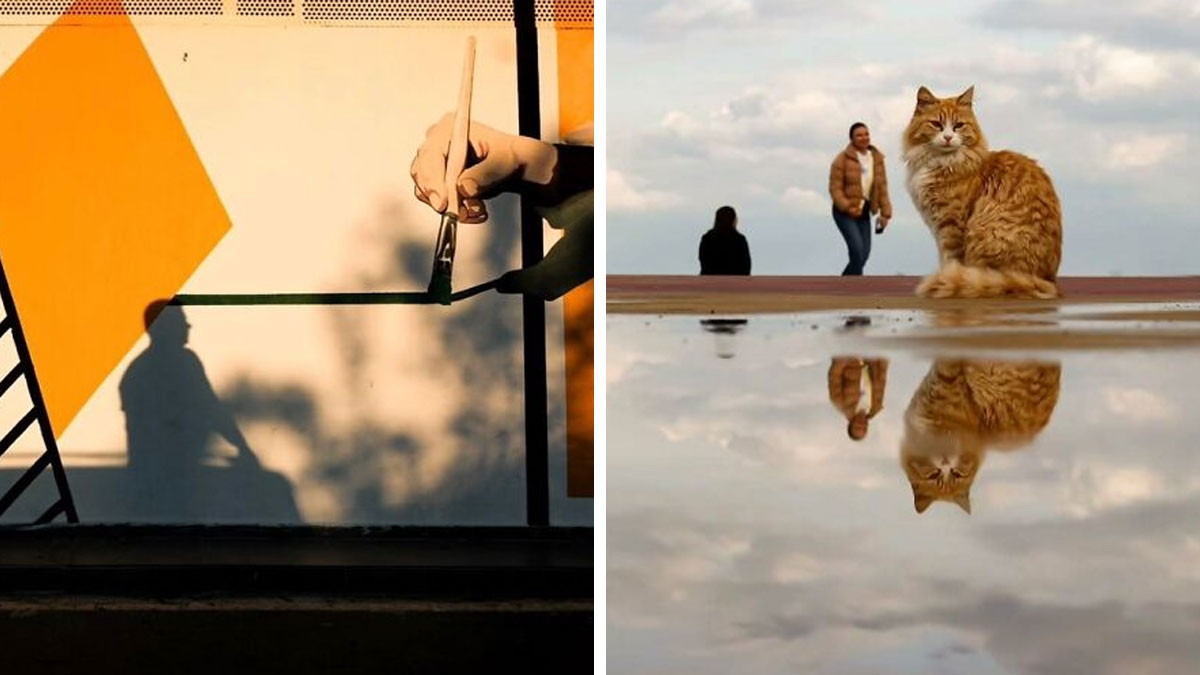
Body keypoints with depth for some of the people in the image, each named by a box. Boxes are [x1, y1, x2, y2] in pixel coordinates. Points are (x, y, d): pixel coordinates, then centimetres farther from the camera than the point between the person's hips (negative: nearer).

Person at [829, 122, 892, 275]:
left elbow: (882, 188, 8)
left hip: (864, 212, 5)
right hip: (844, 212, -5)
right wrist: (848, 208, -22)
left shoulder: (877, 159, 8)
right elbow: (835, 188, -10)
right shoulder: (842, 159, -7)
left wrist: (885, 213, 1)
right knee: (857, 250, -18)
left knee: (864, 254, 2)